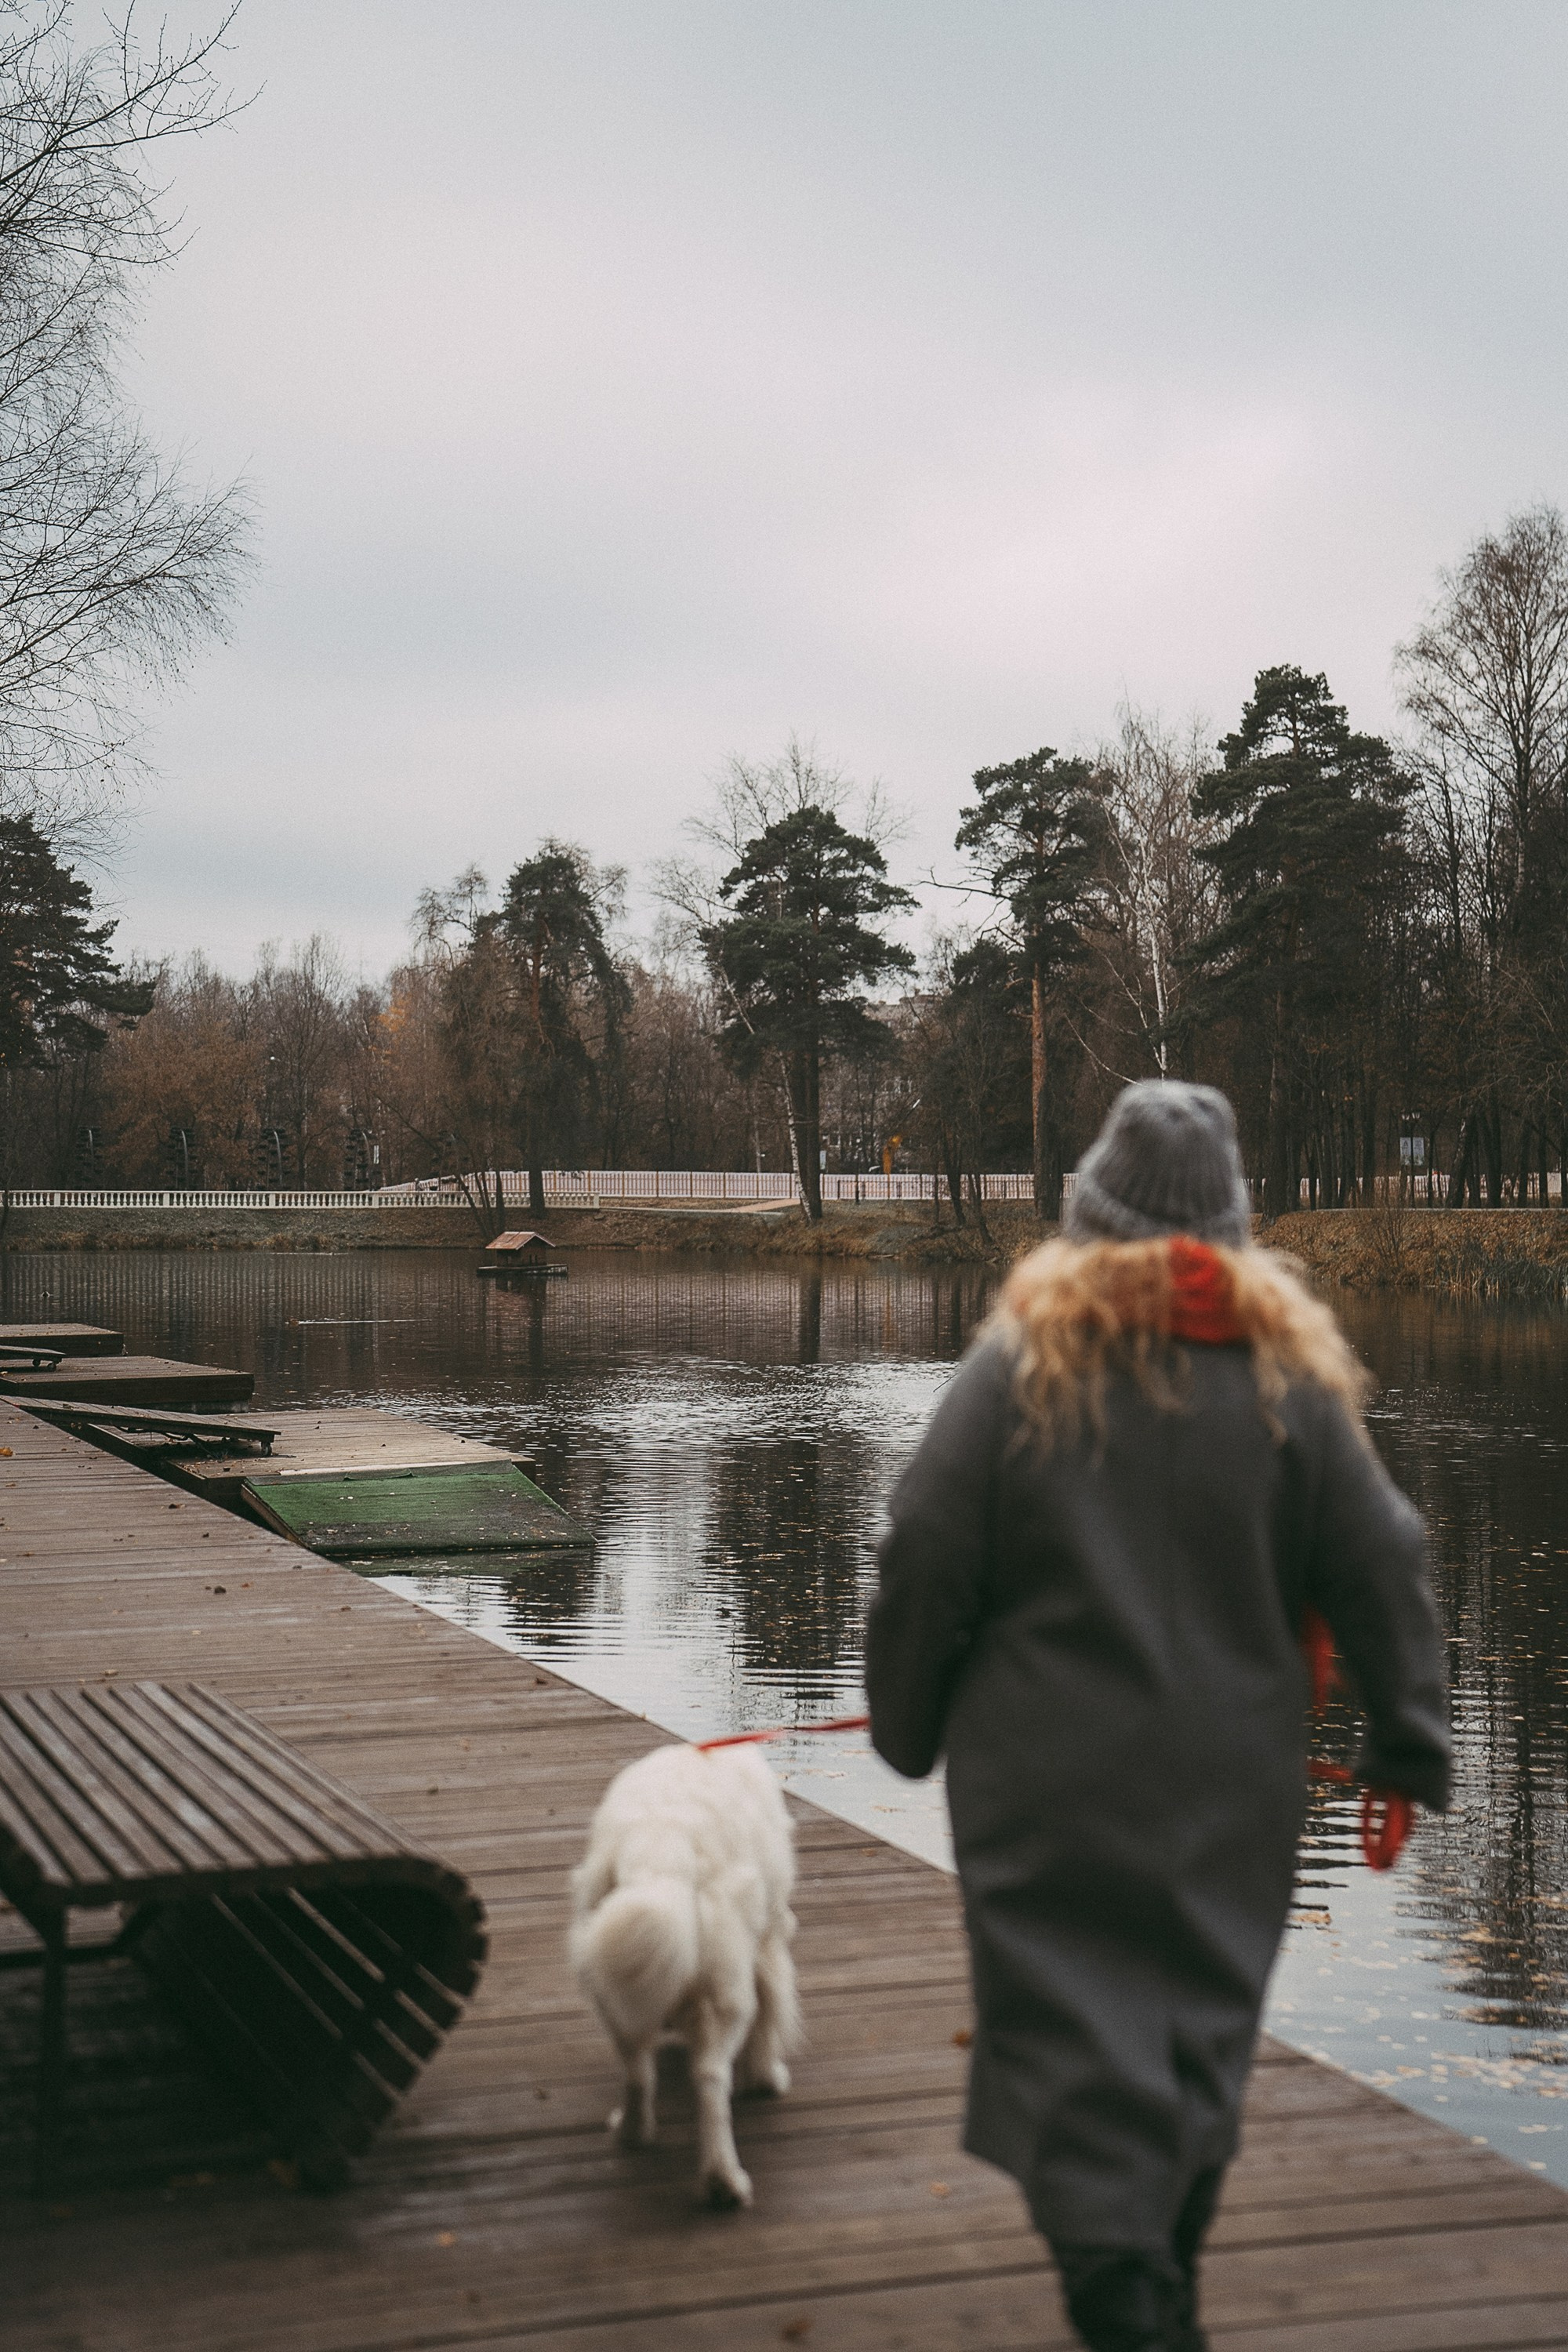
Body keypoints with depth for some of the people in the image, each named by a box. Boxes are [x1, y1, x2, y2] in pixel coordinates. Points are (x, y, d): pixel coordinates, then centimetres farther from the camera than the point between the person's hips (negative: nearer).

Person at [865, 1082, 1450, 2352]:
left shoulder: (1021, 1364, -8)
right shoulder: (1294, 1375, -1)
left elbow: (925, 1564, -6)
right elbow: (1381, 1572, 1)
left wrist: (907, 1724, 7)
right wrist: (1410, 1747, 8)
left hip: (1054, 1779, -3)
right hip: (1232, 1782, 3)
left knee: (1076, 2024, 3)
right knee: (1205, 2025, 17)